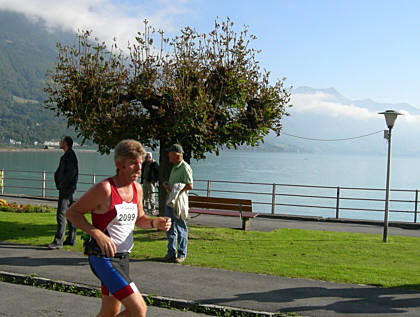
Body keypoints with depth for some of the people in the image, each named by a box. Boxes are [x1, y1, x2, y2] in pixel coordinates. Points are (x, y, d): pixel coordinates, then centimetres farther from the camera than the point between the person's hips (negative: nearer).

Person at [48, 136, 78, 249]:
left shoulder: (70, 155, -12)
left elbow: (72, 172, -21)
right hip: (66, 188, 11)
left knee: (61, 213, -12)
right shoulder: (67, 155, 19)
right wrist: (59, 182, 11)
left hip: (66, 188, -11)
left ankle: (58, 241, -12)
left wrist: (62, 183, -15)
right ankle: (71, 239, 18)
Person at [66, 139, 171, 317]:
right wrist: (98, 234, -23)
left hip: (123, 257, 8)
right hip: (103, 258, -8)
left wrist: (155, 223, -1)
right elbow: (72, 212, -11)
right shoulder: (104, 189, -17)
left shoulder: (137, 189, 6)